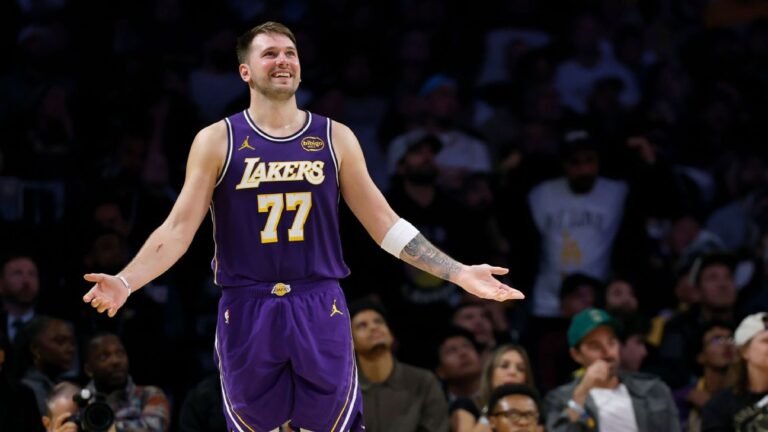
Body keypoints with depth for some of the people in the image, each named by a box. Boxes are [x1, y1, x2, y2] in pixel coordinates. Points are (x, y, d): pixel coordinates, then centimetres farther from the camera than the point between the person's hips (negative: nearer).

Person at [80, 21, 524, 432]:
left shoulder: (335, 138, 6)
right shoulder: (217, 141, 0)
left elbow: (384, 223, 8)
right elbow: (179, 228, -2)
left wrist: (460, 274, 1)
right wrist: (125, 282, -18)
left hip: (320, 310, 1)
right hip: (248, 311, -1)